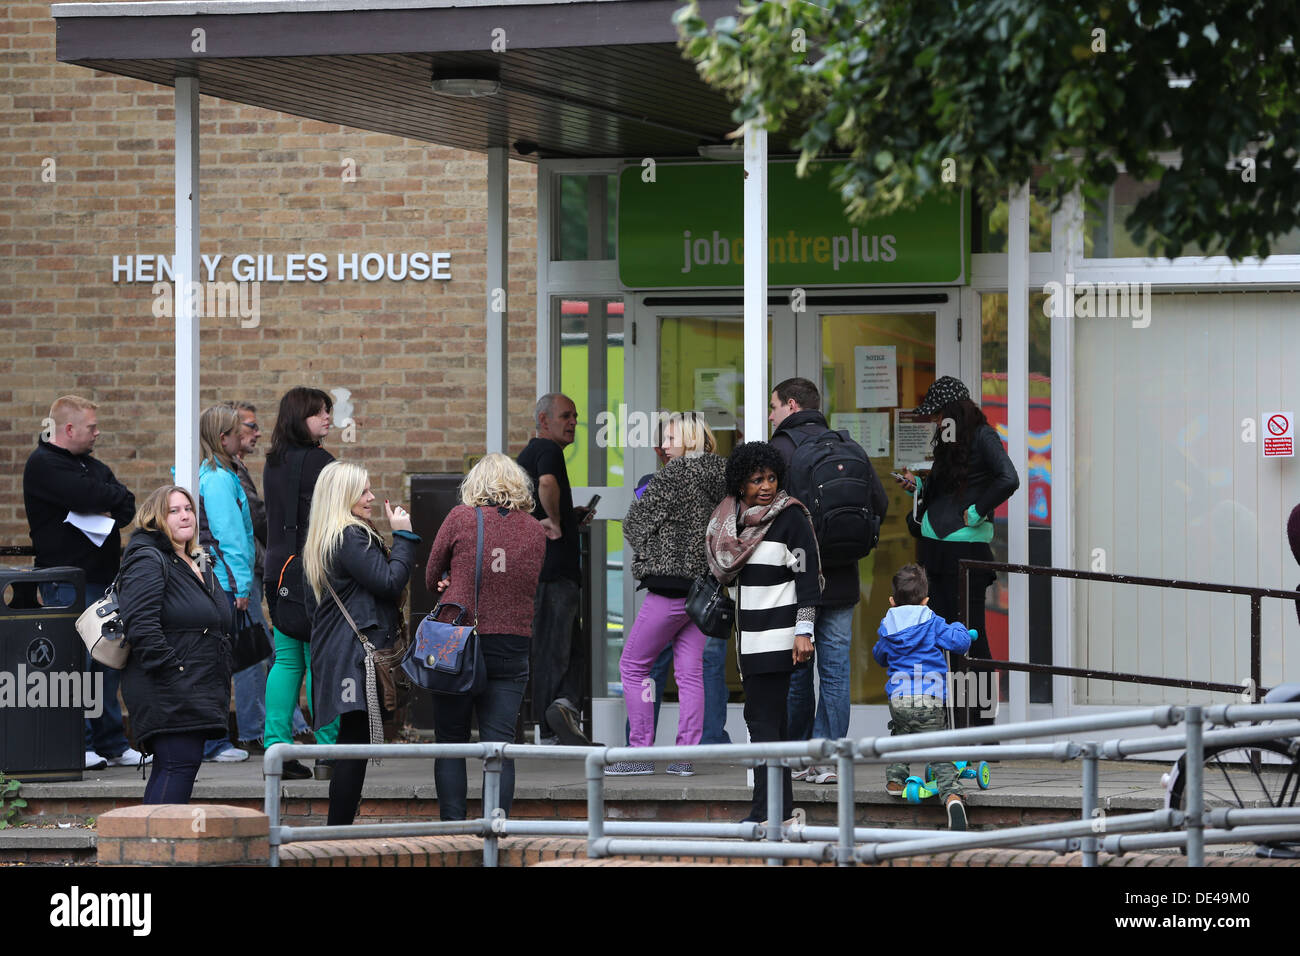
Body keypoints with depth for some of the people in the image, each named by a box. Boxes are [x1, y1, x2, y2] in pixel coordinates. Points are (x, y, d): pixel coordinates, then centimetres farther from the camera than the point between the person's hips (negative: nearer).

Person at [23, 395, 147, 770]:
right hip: (67, 580, -8)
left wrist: (111, 511, -10)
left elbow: (126, 506, 10)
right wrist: (114, 497, -2)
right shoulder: (43, 465, -8)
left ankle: (111, 743, 14)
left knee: (107, 662, 9)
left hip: (102, 577, 8)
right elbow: (89, 497, -21)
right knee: (77, 662, -8)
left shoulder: (91, 465, 20)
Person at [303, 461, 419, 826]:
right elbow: (390, 582, -17)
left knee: (351, 742, 10)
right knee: (357, 741, -10)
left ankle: (336, 832, 9)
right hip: (358, 654, -10)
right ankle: (340, 832, -12)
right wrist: (403, 536, -8)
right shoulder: (352, 538, -12)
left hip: (330, 652, 10)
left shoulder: (318, 542, 18)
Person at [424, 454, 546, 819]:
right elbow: (526, 586, 13)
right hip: (511, 648, 2)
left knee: (451, 742, 5)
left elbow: (432, 579, 5)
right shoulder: (535, 531, 5)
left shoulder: (460, 519, -4)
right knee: (499, 745, 2)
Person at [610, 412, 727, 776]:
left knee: (633, 666, 2)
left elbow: (635, 523, -6)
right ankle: (685, 755, 4)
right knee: (690, 671, 8)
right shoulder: (721, 476, 7)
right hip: (704, 584, 7)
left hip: (670, 584, -7)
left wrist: (650, 553, 12)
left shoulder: (675, 473, -12)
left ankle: (641, 752, -1)